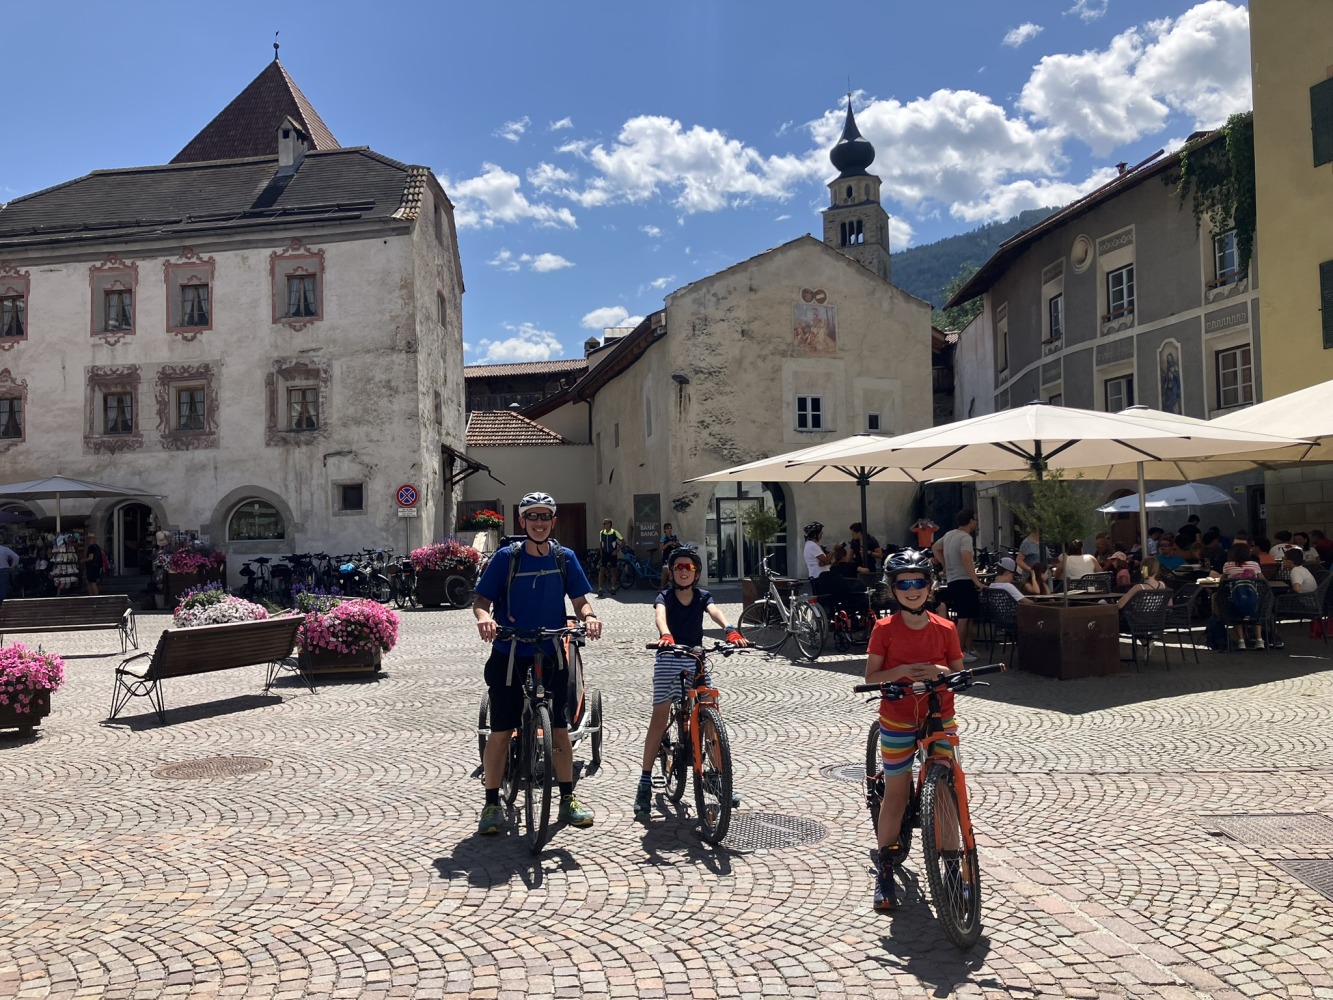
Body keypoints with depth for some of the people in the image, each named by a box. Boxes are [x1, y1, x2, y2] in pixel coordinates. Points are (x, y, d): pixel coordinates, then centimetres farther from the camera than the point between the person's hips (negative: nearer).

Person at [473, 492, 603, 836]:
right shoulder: (506, 558, -4)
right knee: (501, 731, 2)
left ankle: (567, 800, 22)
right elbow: (481, 599, -5)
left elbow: (580, 600, 3)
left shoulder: (565, 558, 3)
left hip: (551, 655, 2)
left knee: (559, 728, 8)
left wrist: (589, 617, -19)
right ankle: (492, 804, 16)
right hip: (509, 655, -2)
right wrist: (484, 617, -27)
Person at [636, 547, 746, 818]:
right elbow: (660, 616, -27)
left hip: (696, 659, 3)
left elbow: (715, 612, -20)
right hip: (668, 658, -2)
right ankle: (645, 783, -1)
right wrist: (665, 635, -50)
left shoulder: (703, 596, 2)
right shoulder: (665, 597, -5)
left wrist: (730, 630, -41)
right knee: (659, 717, -7)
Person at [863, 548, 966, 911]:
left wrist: (940, 672, -16)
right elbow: (871, 677, -5)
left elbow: (959, 673, 6)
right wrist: (901, 671, -22)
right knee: (896, 793, 4)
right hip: (898, 720, -2)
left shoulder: (945, 628, 0)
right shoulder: (885, 629, -5)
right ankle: (884, 869, 17)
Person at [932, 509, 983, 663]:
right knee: (965, 618, -5)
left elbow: (936, 548, 27)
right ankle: (959, 653, -4)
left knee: (967, 617, 17)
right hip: (964, 581, -9)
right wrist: (976, 581, -28)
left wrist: (946, 565, 24)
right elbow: (966, 560, -28)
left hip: (951, 581, 9)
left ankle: (968, 649, 24)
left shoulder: (949, 534, 11)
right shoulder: (965, 537, -15)